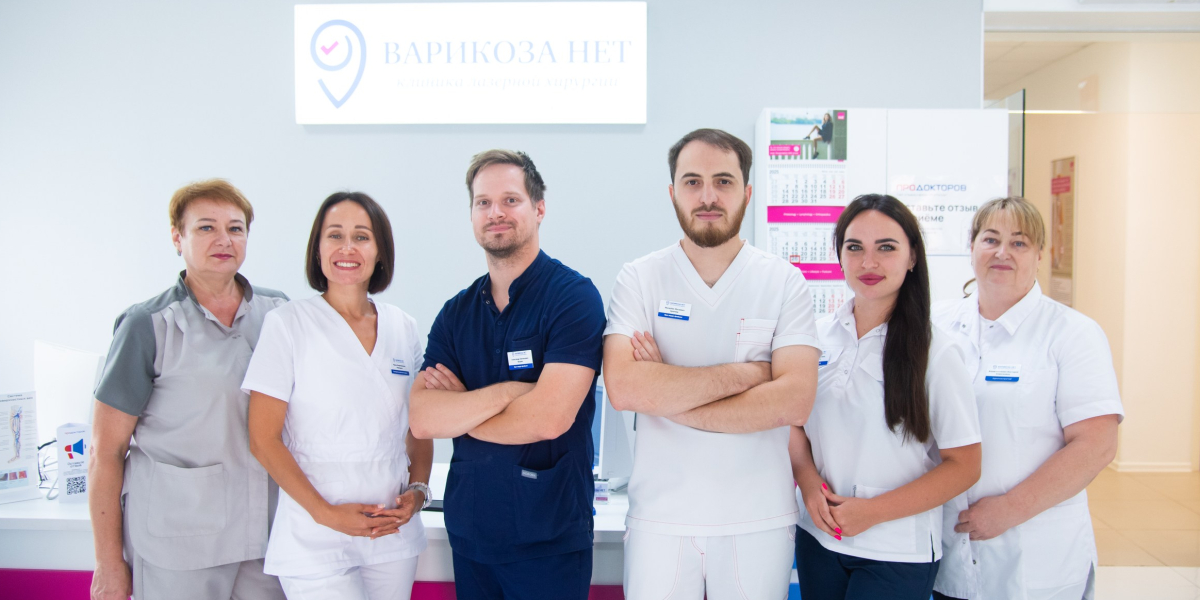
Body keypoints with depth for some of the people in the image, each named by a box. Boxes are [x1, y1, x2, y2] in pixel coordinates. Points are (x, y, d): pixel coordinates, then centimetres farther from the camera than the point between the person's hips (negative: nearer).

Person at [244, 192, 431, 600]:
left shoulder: (403, 329, 7)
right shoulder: (288, 324, -5)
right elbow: (263, 440, -7)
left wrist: (418, 490, -2)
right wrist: (325, 513, -13)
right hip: (316, 542, -3)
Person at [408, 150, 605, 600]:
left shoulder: (573, 296, -12)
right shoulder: (455, 313, 6)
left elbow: (549, 418, -22)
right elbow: (421, 420, -5)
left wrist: (457, 408, -8)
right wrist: (507, 391, -18)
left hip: (549, 538, -5)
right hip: (467, 531, 5)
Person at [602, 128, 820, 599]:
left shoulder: (785, 282, -1)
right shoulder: (639, 279, -2)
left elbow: (794, 401, -13)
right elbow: (622, 387, -16)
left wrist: (668, 397, -14)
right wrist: (743, 373, -14)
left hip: (759, 521, 0)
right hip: (660, 518, 0)